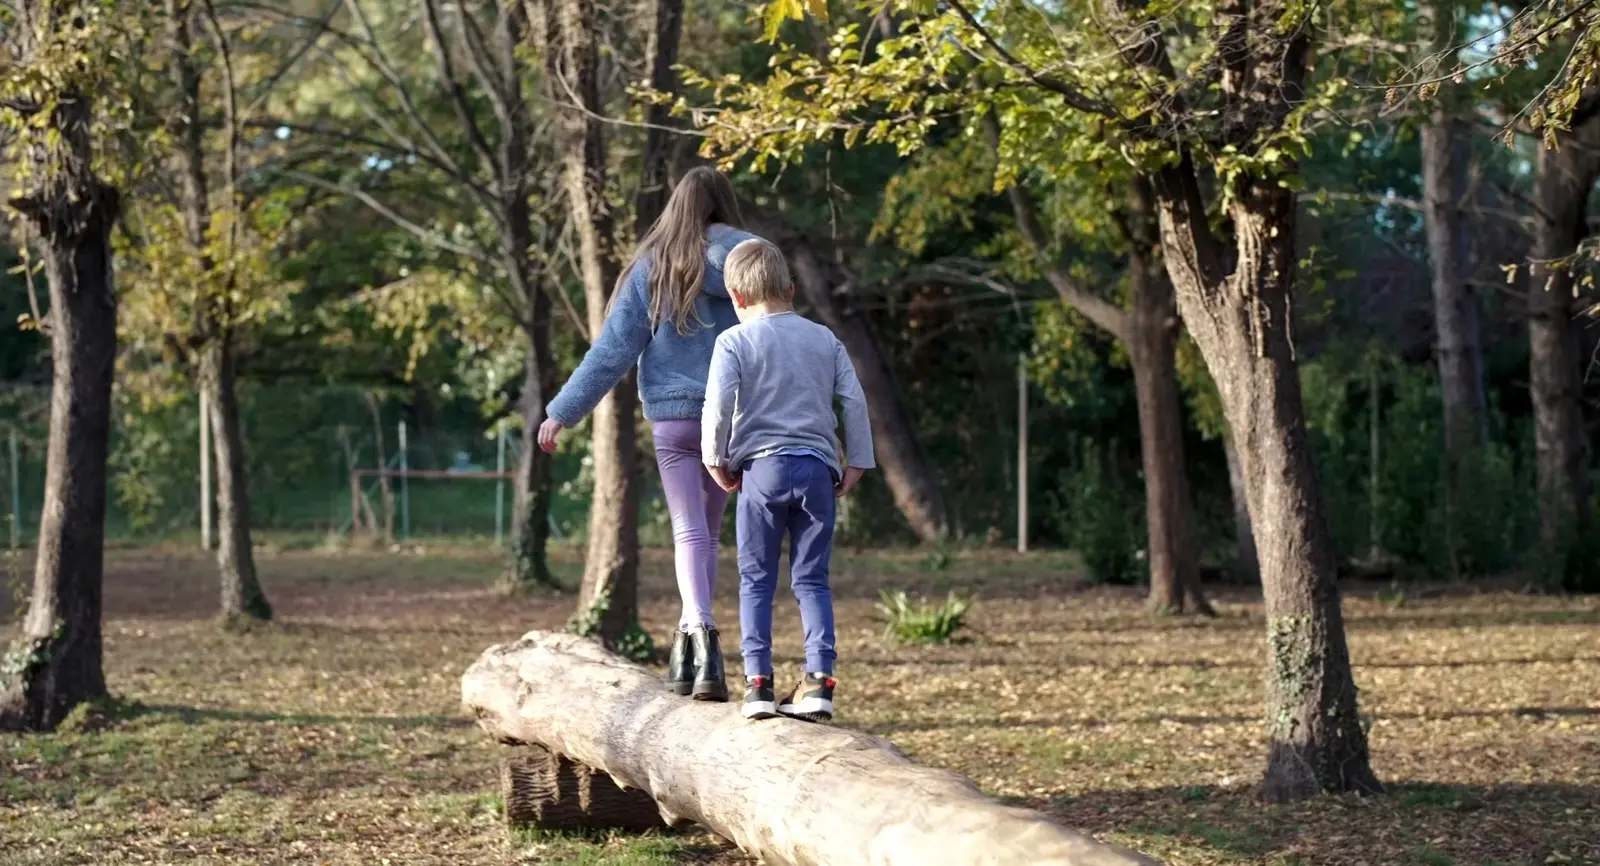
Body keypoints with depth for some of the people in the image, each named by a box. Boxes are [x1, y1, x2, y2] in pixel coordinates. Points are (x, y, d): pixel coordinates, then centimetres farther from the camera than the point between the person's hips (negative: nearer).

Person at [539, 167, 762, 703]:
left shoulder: (652, 267, 0)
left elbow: (613, 349, -2)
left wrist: (563, 411, 2)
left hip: (673, 416, -1)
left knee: (690, 531, -4)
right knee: (708, 529, 13)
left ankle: (699, 628, -27)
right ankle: (692, 642, 17)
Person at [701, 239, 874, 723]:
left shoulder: (735, 341, 1)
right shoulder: (824, 339, 12)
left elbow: (718, 404, -11)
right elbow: (854, 400, 7)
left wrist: (716, 460, 1)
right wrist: (857, 462, 12)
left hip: (762, 467, -3)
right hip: (818, 466, 3)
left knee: (756, 580, 4)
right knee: (812, 579, 6)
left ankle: (758, 682, -1)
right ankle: (819, 679, -4)